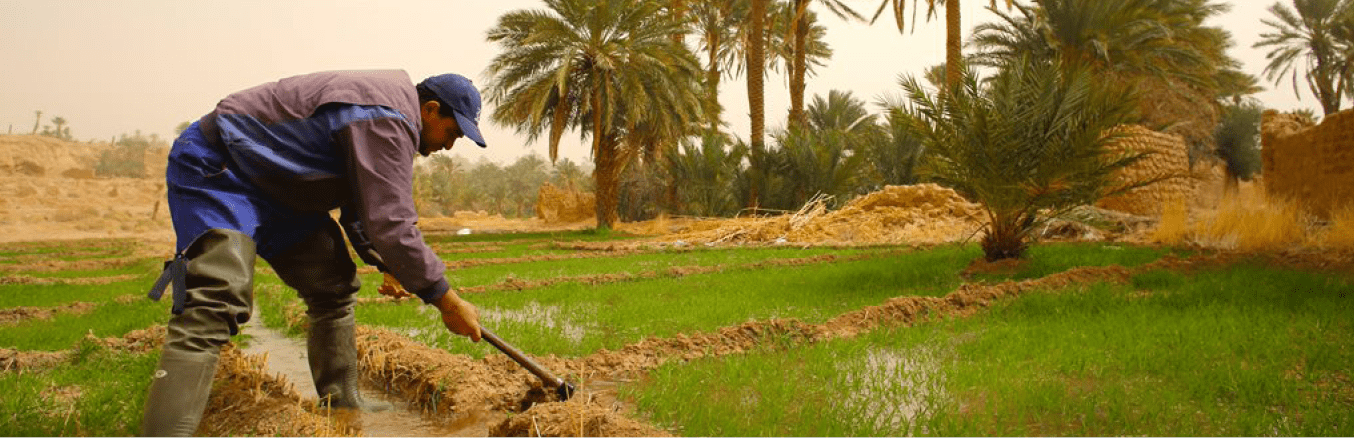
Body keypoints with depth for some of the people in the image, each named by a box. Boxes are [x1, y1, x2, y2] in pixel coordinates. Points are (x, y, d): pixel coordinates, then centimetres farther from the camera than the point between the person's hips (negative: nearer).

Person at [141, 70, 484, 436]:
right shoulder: (386, 121, -24)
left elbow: (367, 210, 21)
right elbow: (390, 226, -29)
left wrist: (389, 266, 11)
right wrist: (447, 302, -21)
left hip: (272, 184, 11)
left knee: (333, 285, 12)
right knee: (215, 303, -27)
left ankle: (341, 405, 22)